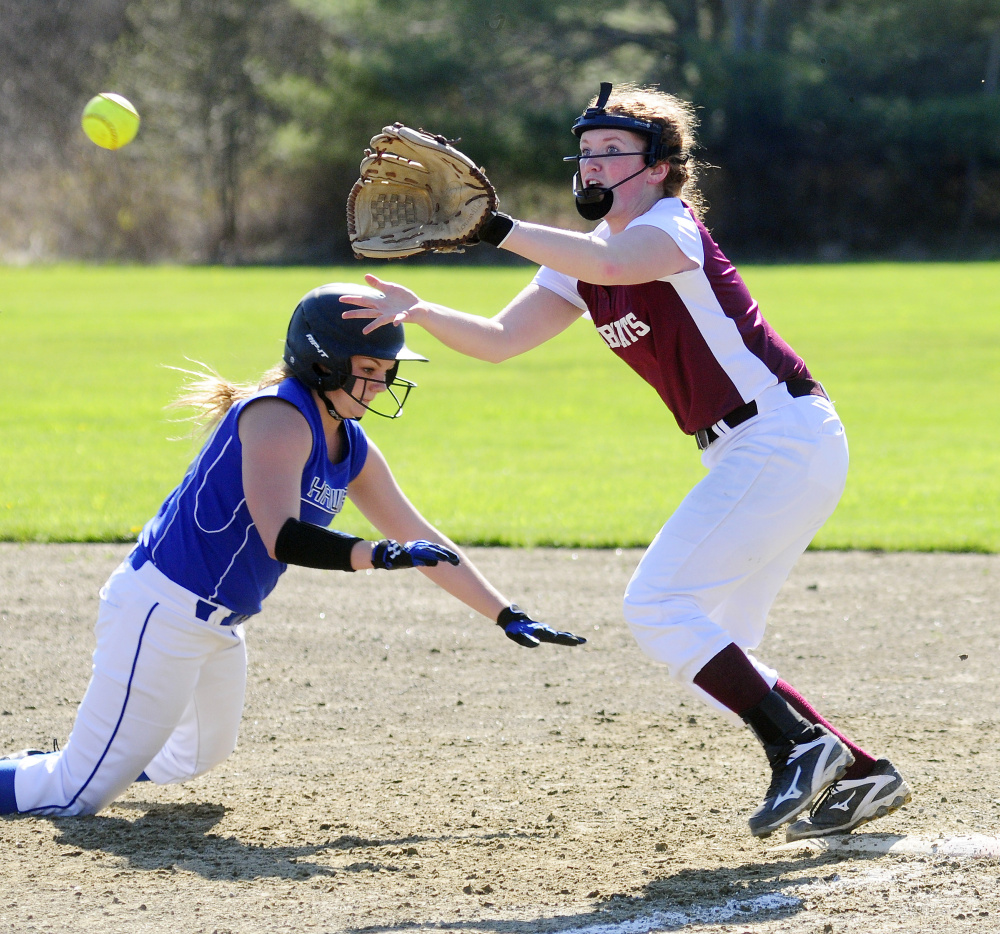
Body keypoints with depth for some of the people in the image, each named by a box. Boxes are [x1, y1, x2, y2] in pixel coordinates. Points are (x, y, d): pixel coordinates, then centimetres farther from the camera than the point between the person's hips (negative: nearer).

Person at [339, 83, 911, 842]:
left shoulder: (671, 225, -13)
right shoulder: (582, 260, 13)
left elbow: (609, 264, -36)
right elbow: (500, 340, 10)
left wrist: (493, 227, -38)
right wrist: (419, 312, -5)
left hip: (788, 434, -10)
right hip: (746, 457, 10)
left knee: (657, 605, -15)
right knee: (701, 647, 10)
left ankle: (801, 748, -14)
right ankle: (860, 776, 14)